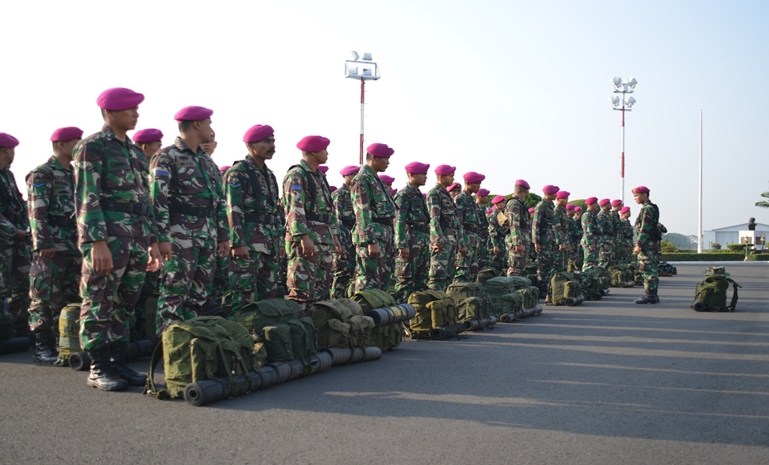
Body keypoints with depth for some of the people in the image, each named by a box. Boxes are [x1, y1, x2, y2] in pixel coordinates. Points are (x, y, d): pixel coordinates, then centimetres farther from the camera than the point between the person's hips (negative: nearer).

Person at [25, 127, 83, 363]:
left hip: (75, 246, 8)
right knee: (45, 298, -4)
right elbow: (37, 212, -13)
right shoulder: (41, 175, -5)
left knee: (71, 298, 9)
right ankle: (42, 346, 0)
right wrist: (43, 244, -19)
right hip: (53, 247, -8)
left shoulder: (74, 174, 19)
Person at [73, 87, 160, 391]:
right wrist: (97, 242, -19)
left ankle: (118, 362, 17)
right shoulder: (92, 147, -4)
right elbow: (87, 198, -12)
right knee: (100, 304, -1)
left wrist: (152, 240, 16)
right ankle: (98, 368, 5)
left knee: (126, 305, 10)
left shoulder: (135, 152, 18)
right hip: (108, 238, -7)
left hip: (137, 240, 7)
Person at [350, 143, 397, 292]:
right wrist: (372, 242, -24)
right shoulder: (362, 180, -10)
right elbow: (362, 214, -18)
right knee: (370, 281, -10)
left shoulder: (376, 180, 20)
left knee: (384, 278, 11)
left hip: (384, 236, 10)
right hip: (371, 236, -10)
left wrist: (389, 242, 22)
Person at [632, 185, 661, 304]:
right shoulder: (651, 208, 18)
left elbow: (645, 229, -19)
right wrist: (639, 243, 22)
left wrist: (639, 244, -20)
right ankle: (652, 295, 14)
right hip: (653, 243, 10)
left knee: (648, 270, -9)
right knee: (652, 270, 11)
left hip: (648, 244, -10)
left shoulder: (647, 209, -13)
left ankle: (649, 295, -8)